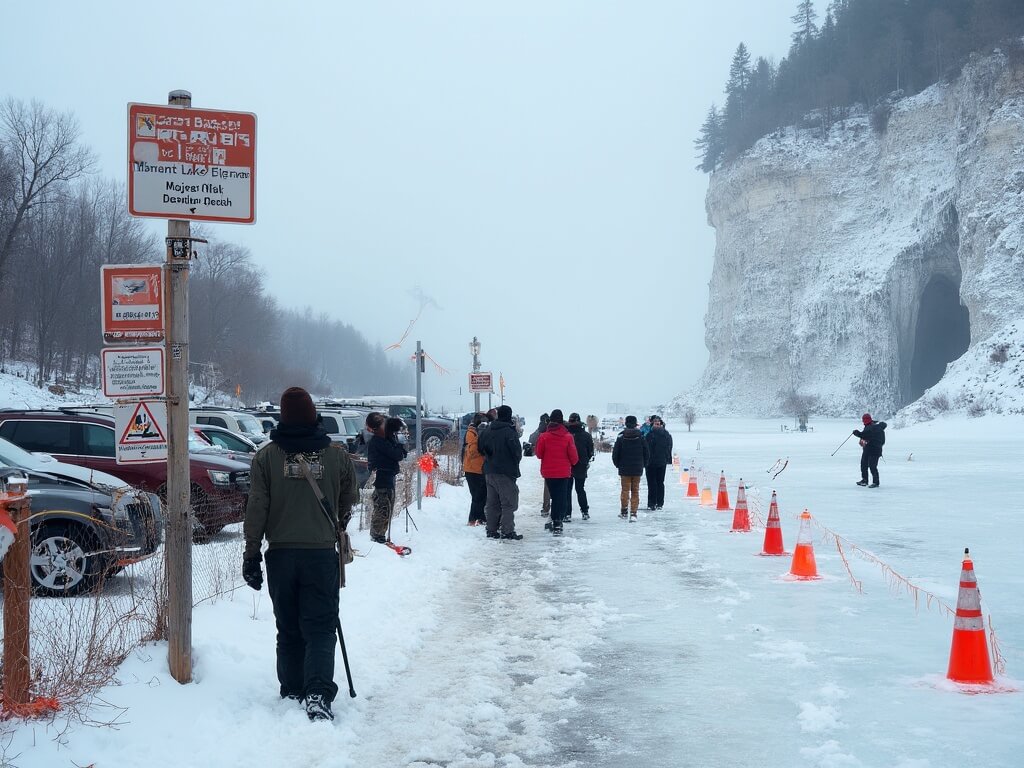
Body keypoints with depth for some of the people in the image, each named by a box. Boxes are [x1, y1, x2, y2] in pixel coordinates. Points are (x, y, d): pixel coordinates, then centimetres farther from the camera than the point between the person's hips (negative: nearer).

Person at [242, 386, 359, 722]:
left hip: (281, 554, 1)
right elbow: (349, 499, 12)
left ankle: (292, 691, 20)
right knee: (320, 627, 1)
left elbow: (256, 508, -4)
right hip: (322, 553, -1)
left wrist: (251, 554, 2)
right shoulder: (336, 455, -1)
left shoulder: (266, 456, -4)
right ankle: (318, 693, -15)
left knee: (288, 628, 14)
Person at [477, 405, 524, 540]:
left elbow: (481, 448, 15)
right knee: (509, 503, -2)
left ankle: (491, 530, 15)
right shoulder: (510, 432, -15)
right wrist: (515, 462, 5)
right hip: (505, 473, -7)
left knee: (492, 503, 13)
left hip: (489, 472, 7)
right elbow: (517, 452, -14)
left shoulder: (487, 431, 7)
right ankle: (507, 531, -5)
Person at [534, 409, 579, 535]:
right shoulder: (568, 437, -9)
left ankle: (555, 521, 11)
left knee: (554, 496, 14)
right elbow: (574, 456, -4)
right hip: (564, 472, -1)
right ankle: (558, 521, -4)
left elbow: (538, 454, 0)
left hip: (548, 472, 1)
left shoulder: (544, 436, -8)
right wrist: (573, 462, 19)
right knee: (562, 497, 6)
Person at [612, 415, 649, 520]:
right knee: (635, 491, 6)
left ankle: (624, 511, 13)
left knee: (625, 490, 10)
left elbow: (615, 453, -4)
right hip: (637, 469, 1)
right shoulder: (641, 437, -3)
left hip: (624, 469, -1)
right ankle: (633, 513, 1)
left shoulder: (621, 437, -7)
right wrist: (643, 465, 16)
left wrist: (617, 464, 11)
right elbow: (646, 453, 2)